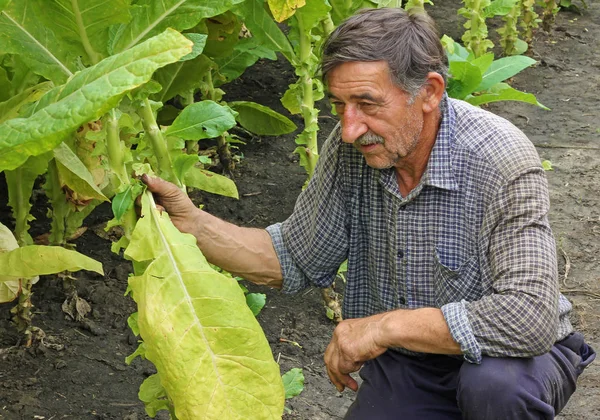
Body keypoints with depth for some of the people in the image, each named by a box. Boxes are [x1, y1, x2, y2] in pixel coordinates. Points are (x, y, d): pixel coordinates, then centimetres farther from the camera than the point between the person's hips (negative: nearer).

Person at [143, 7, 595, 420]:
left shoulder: (503, 162, -28)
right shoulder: (351, 149, -10)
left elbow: (530, 317, -37)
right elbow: (296, 259, 2)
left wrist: (385, 325, -31)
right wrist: (191, 222, -12)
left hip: (506, 354, -4)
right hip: (404, 367, 5)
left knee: (494, 382, -38)